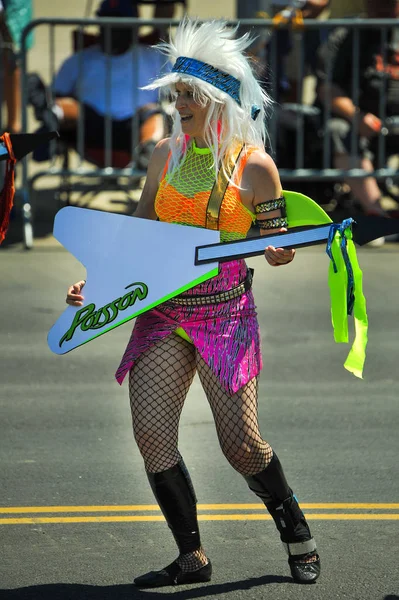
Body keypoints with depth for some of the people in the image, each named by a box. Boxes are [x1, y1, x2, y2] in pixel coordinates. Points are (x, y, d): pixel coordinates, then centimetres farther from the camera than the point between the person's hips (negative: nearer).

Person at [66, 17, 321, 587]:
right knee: (151, 434, -7)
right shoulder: (167, 155, 7)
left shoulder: (255, 165, -5)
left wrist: (281, 253, -21)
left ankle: (298, 538, 17)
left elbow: (275, 240, 2)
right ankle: (192, 557, 6)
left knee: (241, 444, -7)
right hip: (162, 312, 4)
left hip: (226, 315, -4)